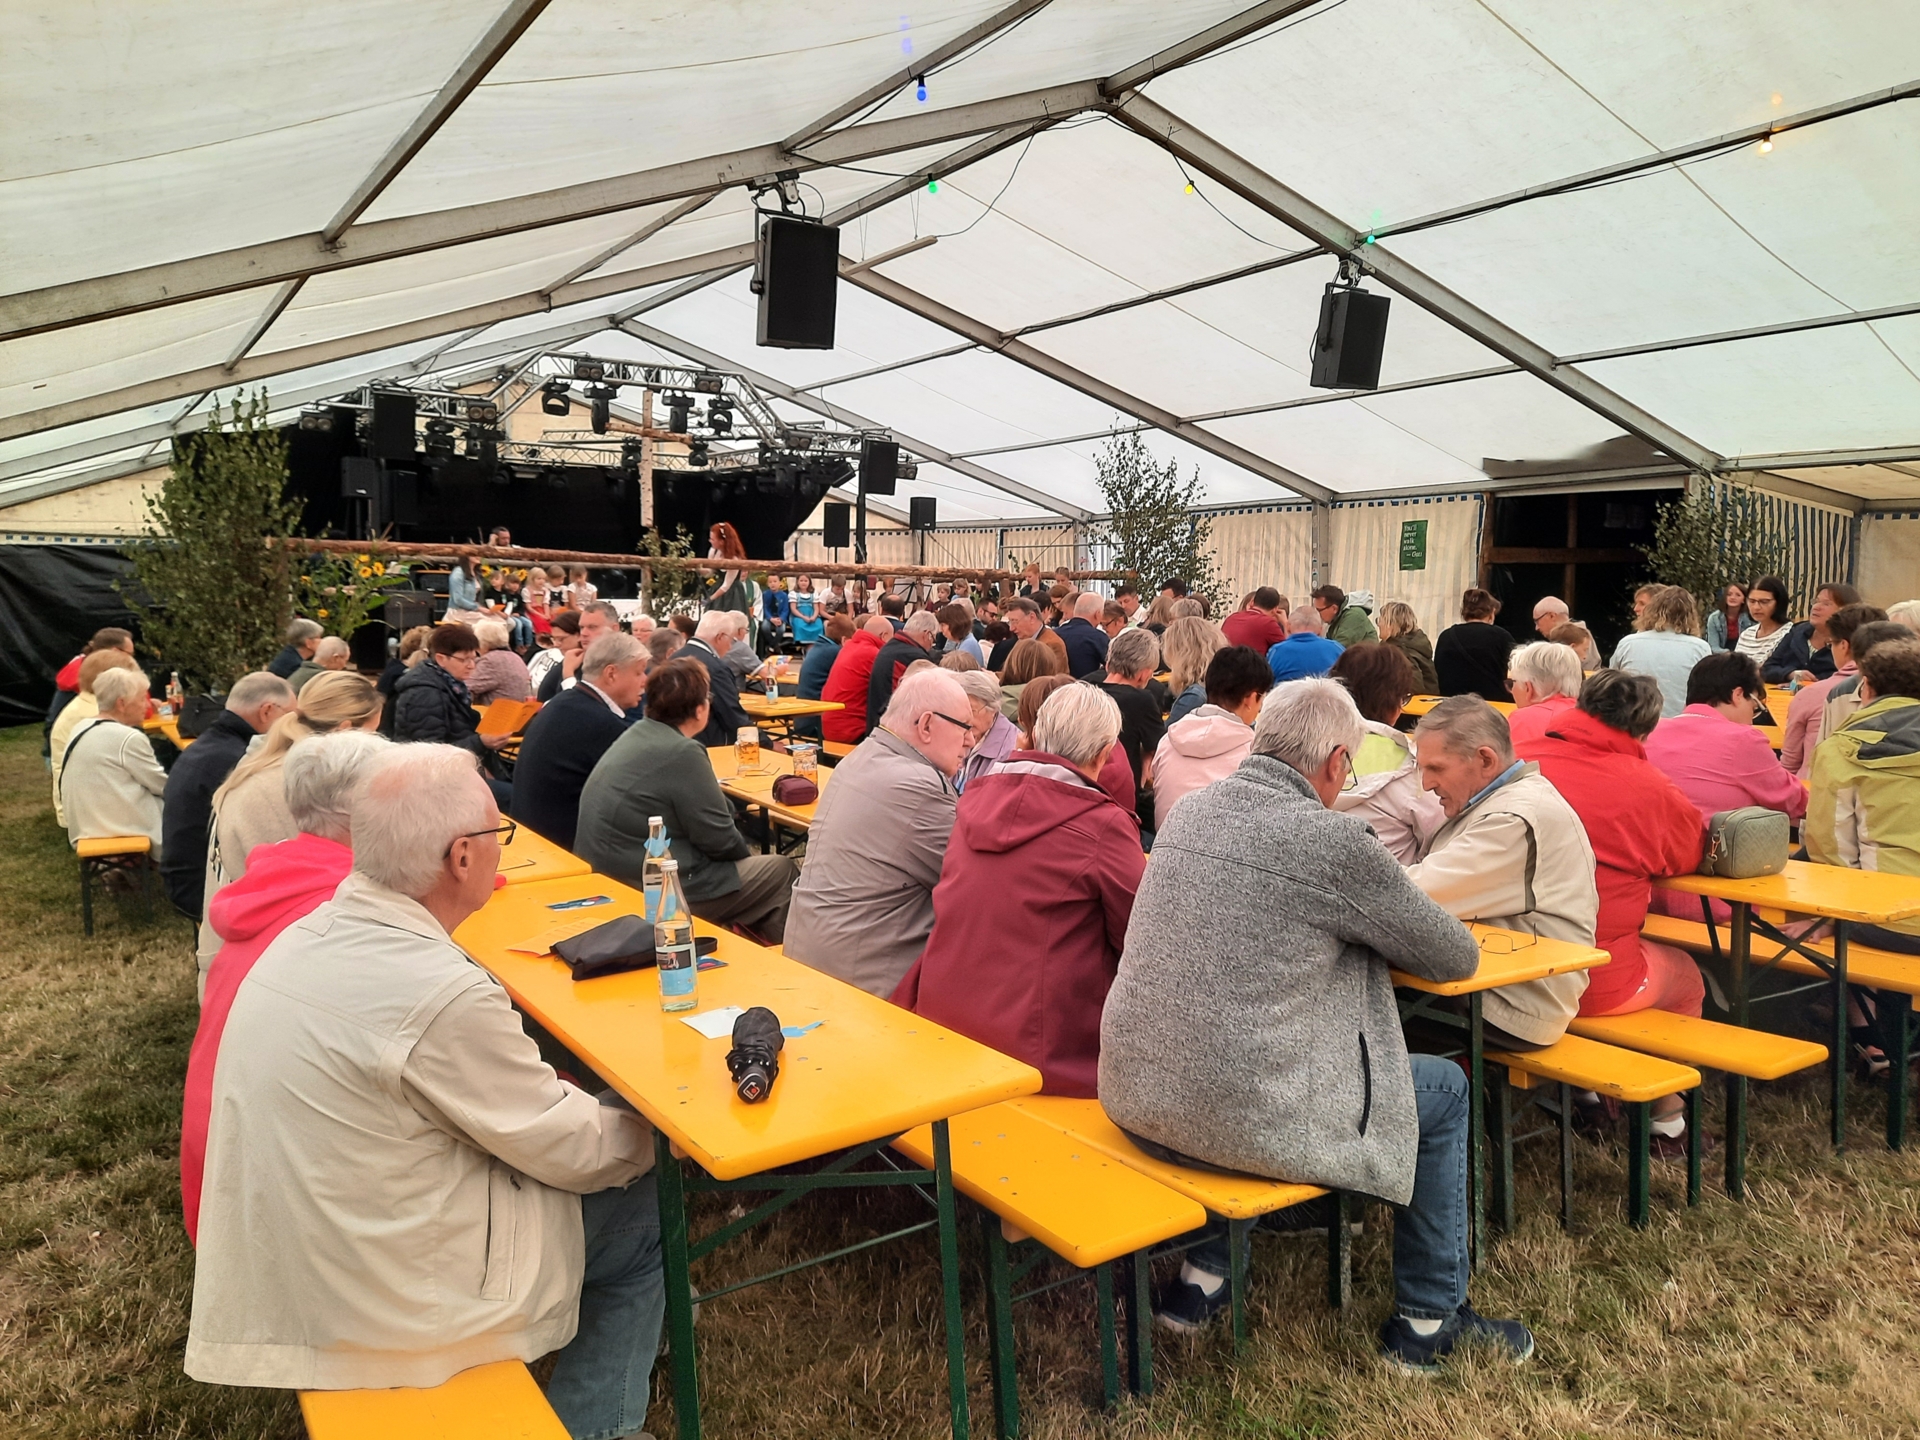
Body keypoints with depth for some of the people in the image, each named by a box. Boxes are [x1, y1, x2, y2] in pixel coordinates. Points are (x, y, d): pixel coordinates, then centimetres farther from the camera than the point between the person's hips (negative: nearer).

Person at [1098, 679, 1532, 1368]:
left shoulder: (1191, 809, 5)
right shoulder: (1331, 838, -15)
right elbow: (1457, 957, -1)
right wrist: (1375, 924, 18)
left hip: (1134, 1097, 7)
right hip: (1242, 1119, -6)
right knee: (1445, 1090, 17)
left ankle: (1201, 1274, 38)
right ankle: (1427, 1321, 31)